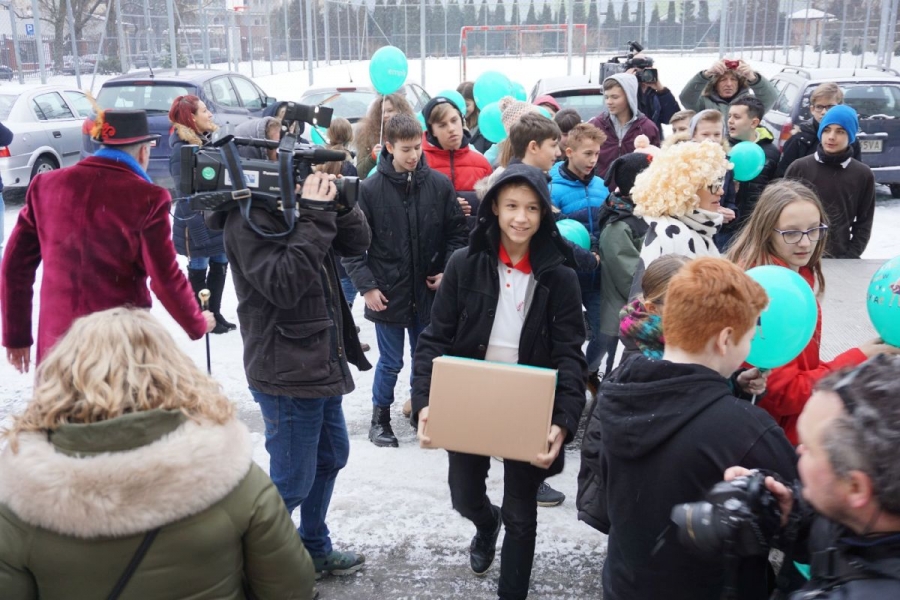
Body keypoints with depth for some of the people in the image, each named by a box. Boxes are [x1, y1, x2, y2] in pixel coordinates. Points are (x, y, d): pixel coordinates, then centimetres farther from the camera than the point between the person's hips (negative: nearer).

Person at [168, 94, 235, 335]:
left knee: (220, 265, 14)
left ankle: (214, 314, 27)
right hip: (197, 221, -7)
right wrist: (194, 226, -21)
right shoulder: (181, 148, -15)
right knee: (198, 270, 5)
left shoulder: (209, 139, 9)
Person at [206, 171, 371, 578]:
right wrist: (316, 218, -26)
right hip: (287, 374, -9)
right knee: (292, 481, -2)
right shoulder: (248, 220, -16)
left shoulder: (296, 207, 8)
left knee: (331, 456, 22)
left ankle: (314, 549, 39)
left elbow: (357, 243, 8)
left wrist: (336, 204, -9)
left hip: (321, 363, 9)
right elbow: (283, 286, -27)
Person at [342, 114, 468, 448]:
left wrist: (448, 270, -4)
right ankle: (380, 418, 30)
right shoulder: (370, 189, -8)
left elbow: (458, 232, 6)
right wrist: (366, 285, -10)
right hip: (388, 293, -2)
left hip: (429, 291, 2)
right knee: (391, 363, 10)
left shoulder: (439, 184, -2)